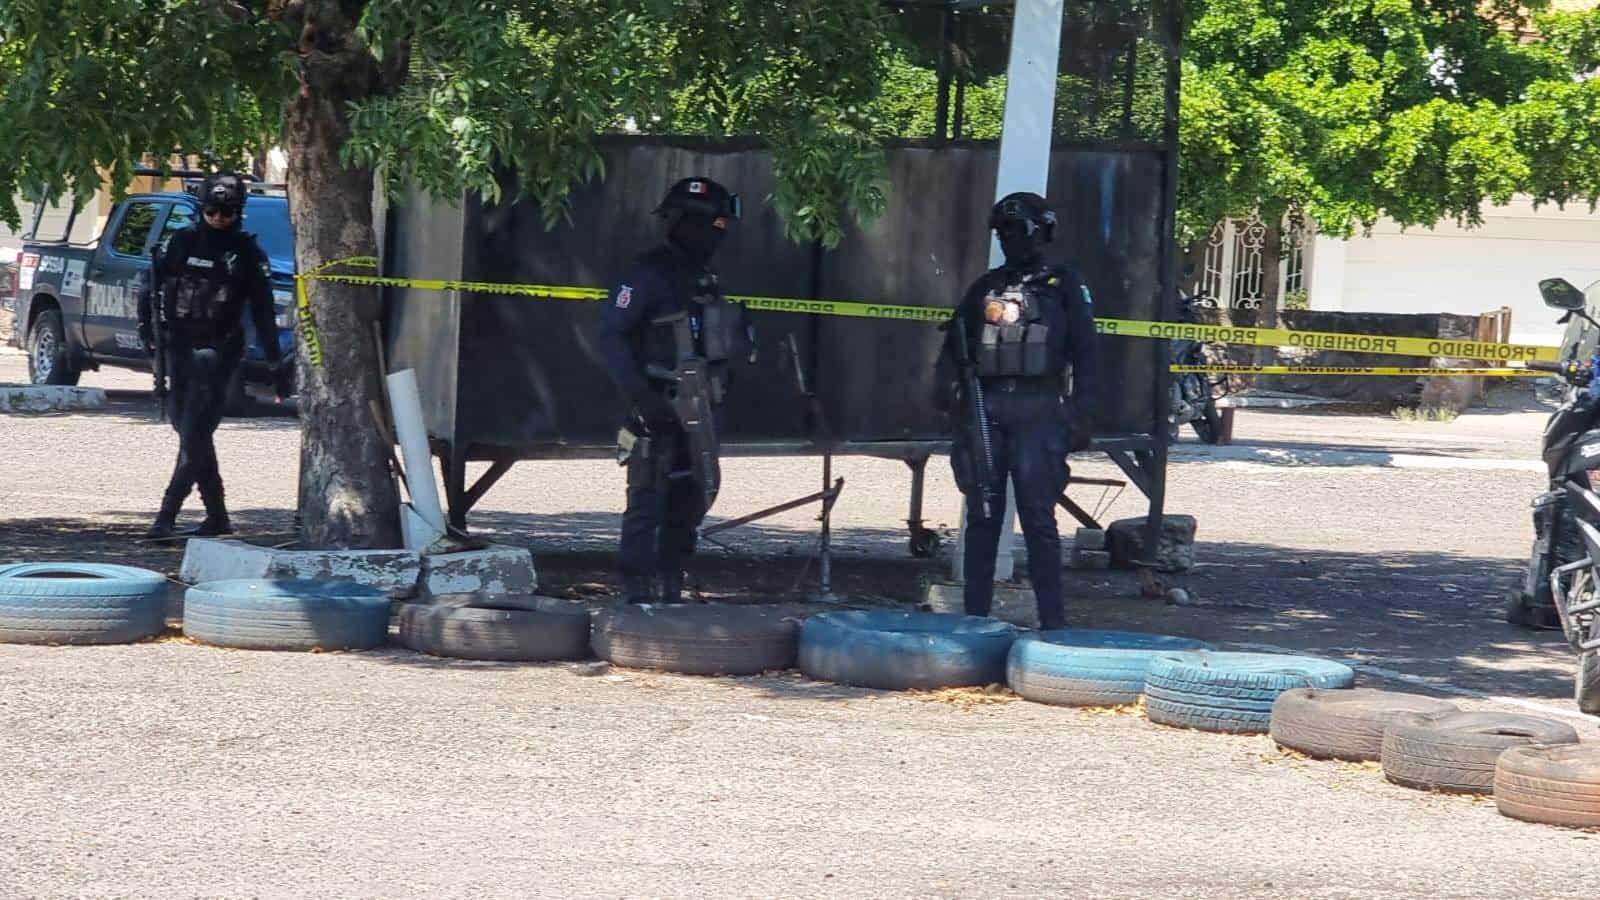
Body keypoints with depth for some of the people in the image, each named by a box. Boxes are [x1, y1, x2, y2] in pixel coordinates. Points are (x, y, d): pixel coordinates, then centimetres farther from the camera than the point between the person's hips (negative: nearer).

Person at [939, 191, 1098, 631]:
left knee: (1038, 516, -7)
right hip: (985, 409, 4)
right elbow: (956, 346, 21)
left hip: (1037, 412, -4)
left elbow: (1083, 352, 2)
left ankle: (1052, 618, -4)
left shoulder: (1063, 286, 6)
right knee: (982, 515, 5)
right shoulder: (985, 288, 18)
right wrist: (949, 382, 2)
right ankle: (975, 613, 9)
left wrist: (1082, 414, -6)